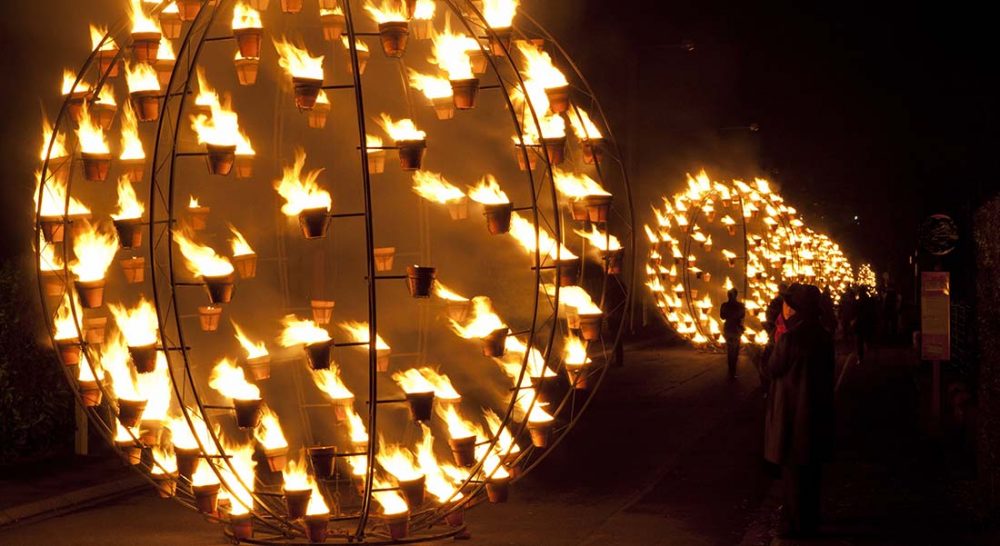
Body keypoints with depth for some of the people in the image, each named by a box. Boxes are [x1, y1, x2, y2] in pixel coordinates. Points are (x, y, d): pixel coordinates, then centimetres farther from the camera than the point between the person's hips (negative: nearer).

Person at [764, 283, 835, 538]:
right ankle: (810, 518, 28)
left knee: (793, 468, 3)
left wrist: (777, 341, 0)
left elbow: (773, 369, -11)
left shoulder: (791, 337, -21)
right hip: (817, 410, 7)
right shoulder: (823, 335, 2)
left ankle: (797, 523, 8)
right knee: (810, 468, 17)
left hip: (792, 412, -7)